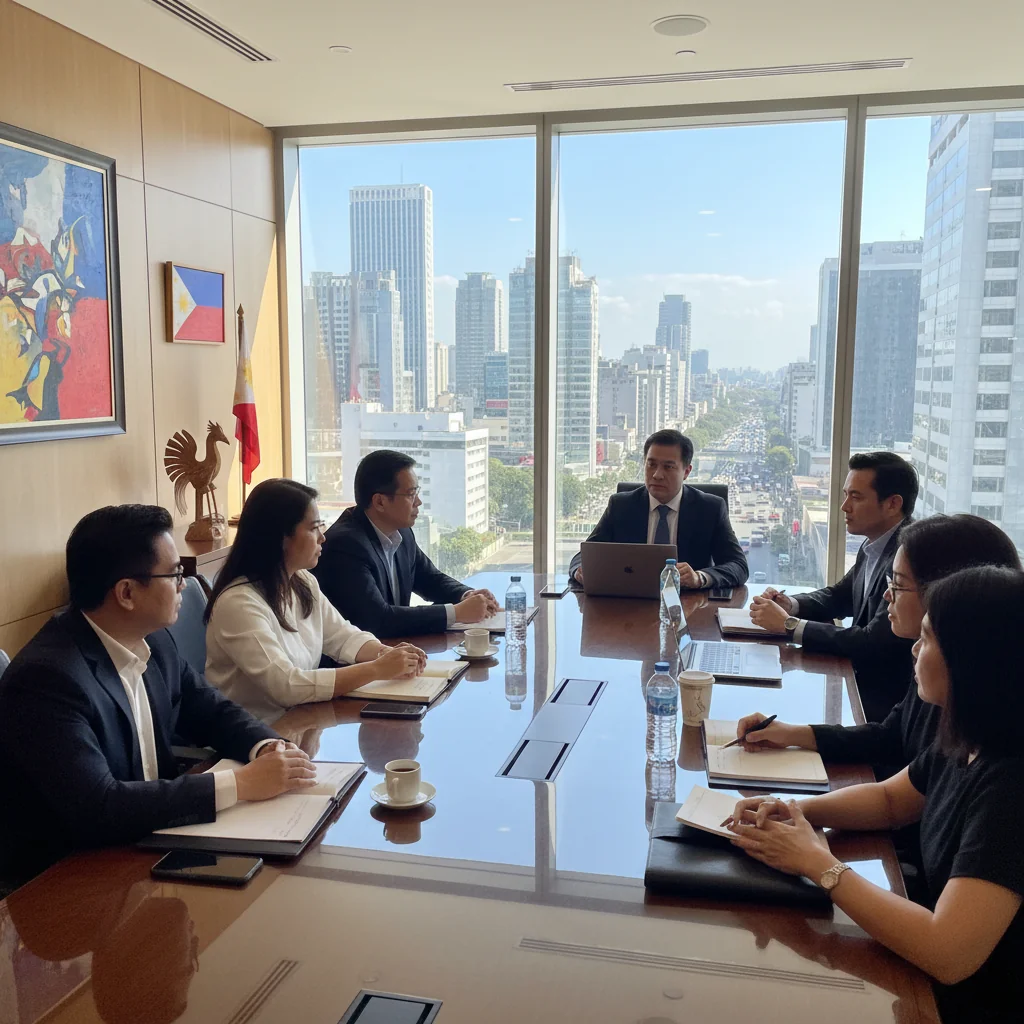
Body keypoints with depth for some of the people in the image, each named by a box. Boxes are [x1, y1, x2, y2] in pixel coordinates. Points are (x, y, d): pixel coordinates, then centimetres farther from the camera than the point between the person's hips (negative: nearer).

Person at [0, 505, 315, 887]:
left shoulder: (153, 640, -1)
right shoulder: (46, 677, -25)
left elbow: (212, 712, 11)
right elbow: (98, 808, -32)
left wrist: (267, 748, -10)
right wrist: (242, 784, -28)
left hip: (149, 844, 7)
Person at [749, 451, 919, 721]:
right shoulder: (874, 547, 4)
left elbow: (873, 643, -27)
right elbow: (838, 597, 18)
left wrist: (789, 624, -19)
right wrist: (790, 604, -3)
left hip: (886, 699, -7)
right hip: (862, 679, 7)